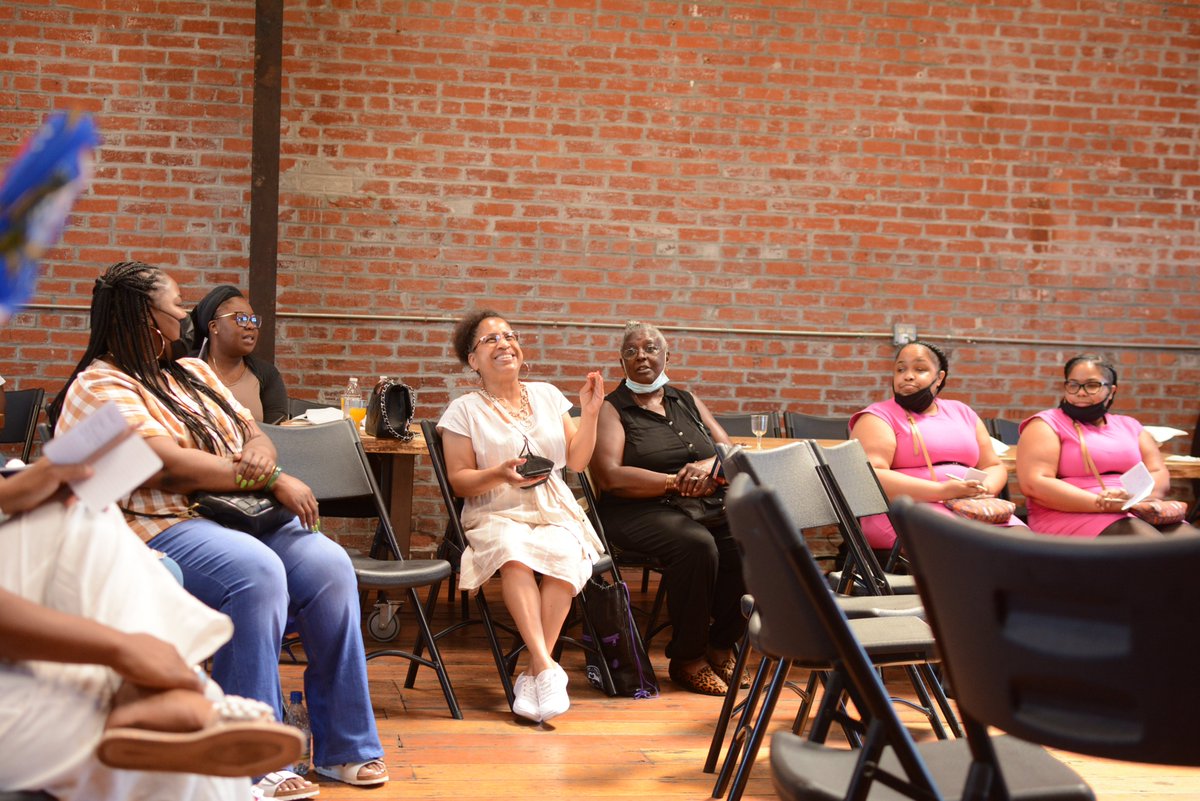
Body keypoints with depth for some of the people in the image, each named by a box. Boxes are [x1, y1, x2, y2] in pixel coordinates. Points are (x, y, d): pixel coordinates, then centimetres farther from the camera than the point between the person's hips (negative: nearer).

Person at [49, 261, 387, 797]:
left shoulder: (193, 372, 23)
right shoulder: (101, 387, -5)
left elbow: (250, 429, 21)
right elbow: (166, 465, -18)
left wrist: (261, 448, -6)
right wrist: (270, 479, -15)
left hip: (242, 516, 8)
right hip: (160, 528, -7)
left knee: (328, 566, -20)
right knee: (256, 572, -36)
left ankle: (344, 748, -14)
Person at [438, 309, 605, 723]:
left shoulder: (547, 395, 17)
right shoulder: (464, 410, 7)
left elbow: (576, 461, 15)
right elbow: (459, 480, 2)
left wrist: (589, 414, 3)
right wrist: (499, 474, -16)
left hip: (555, 514, 2)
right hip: (496, 517, -2)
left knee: (562, 553, -34)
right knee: (513, 551, -39)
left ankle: (532, 675, -28)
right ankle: (546, 667, -40)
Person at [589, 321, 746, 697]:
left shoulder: (688, 402, 22)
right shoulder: (611, 409, 7)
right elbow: (610, 477, -9)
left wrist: (708, 467, -9)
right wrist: (676, 481, -12)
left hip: (709, 507, 5)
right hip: (641, 512, -4)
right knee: (696, 544, -36)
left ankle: (722, 644, -5)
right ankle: (687, 659, -17)